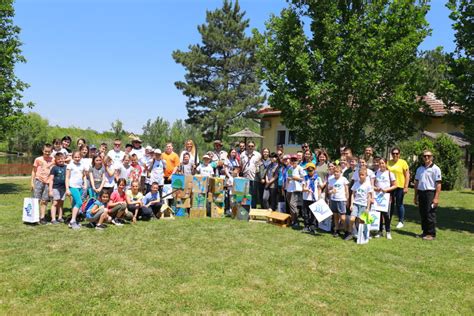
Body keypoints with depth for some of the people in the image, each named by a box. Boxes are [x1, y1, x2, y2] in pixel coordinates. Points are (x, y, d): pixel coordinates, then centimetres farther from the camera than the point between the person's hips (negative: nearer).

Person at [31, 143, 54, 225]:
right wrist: (32, 182, 3)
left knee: (44, 201, 4)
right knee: (37, 200, -4)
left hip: (48, 182, 1)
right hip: (38, 181, -1)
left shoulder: (53, 160, 2)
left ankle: (42, 217, 10)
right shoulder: (38, 159, 1)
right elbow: (34, 171, 6)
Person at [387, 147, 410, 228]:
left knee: (399, 204, 3)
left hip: (400, 186, -3)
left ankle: (401, 221, 16)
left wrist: (406, 187, -10)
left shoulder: (403, 162, -3)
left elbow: (407, 175, -4)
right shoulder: (388, 162, 6)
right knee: (390, 204, 9)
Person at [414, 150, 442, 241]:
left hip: (430, 193, -6)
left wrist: (436, 198, -15)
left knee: (430, 215, -3)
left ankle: (431, 234, 5)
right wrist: (416, 196, 15)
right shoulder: (419, 169, 14)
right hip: (421, 193, 6)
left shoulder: (435, 169, -4)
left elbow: (438, 184, -9)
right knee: (422, 214, 10)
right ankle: (425, 232, 20)